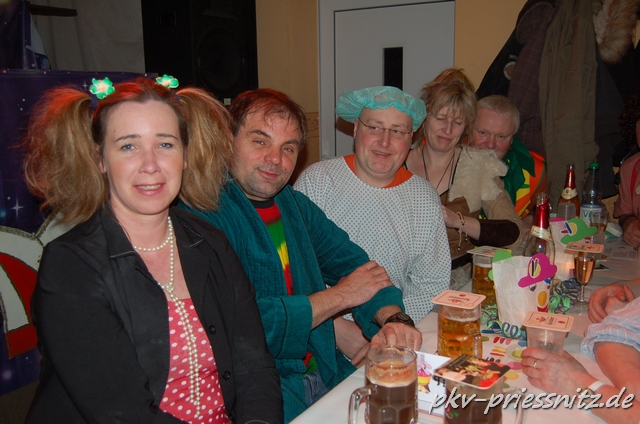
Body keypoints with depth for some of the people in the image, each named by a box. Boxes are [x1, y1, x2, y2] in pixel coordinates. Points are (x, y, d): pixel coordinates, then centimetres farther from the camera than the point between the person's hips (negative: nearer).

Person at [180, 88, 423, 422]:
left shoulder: (294, 204, 10)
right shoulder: (203, 215, -16)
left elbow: (350, 260, 10)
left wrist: (394, 319, -11)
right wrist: (340, 295, -10)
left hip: (324, 374, 7)